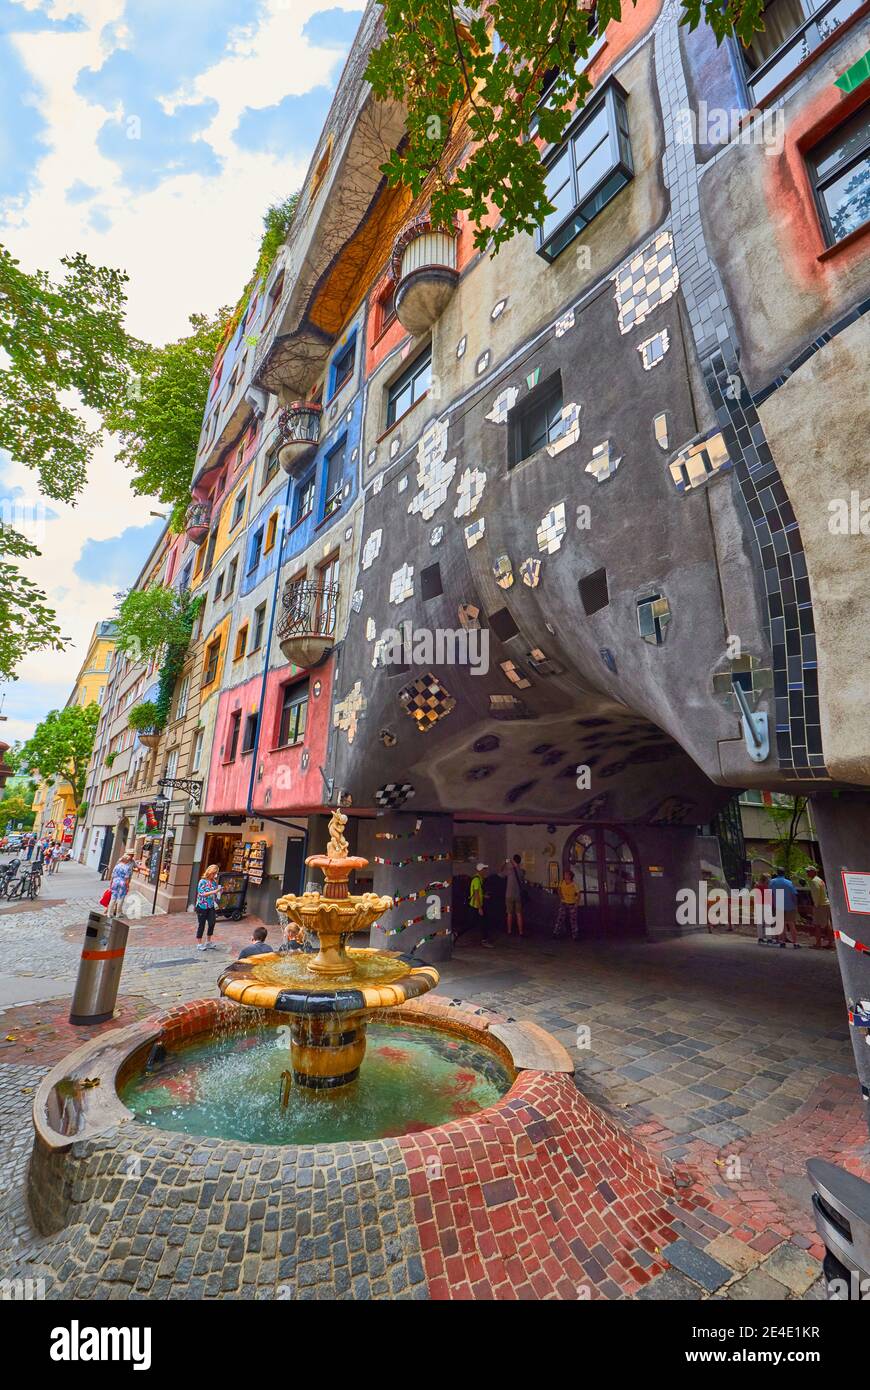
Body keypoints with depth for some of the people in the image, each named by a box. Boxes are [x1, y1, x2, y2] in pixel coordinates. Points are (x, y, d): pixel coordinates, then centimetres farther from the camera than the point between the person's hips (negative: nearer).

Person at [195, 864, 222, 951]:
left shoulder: (214, 882, 5)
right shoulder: (202, 881, -11)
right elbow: (202, 894, -19)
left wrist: (219, 892, -4)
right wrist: (215, 891, -25)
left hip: (211, 906, 5)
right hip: (202, 906, -5)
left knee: (212, 923, -2)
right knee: (202, 925, 5)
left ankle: (208, 941, 17)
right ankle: (199, 944, 20)